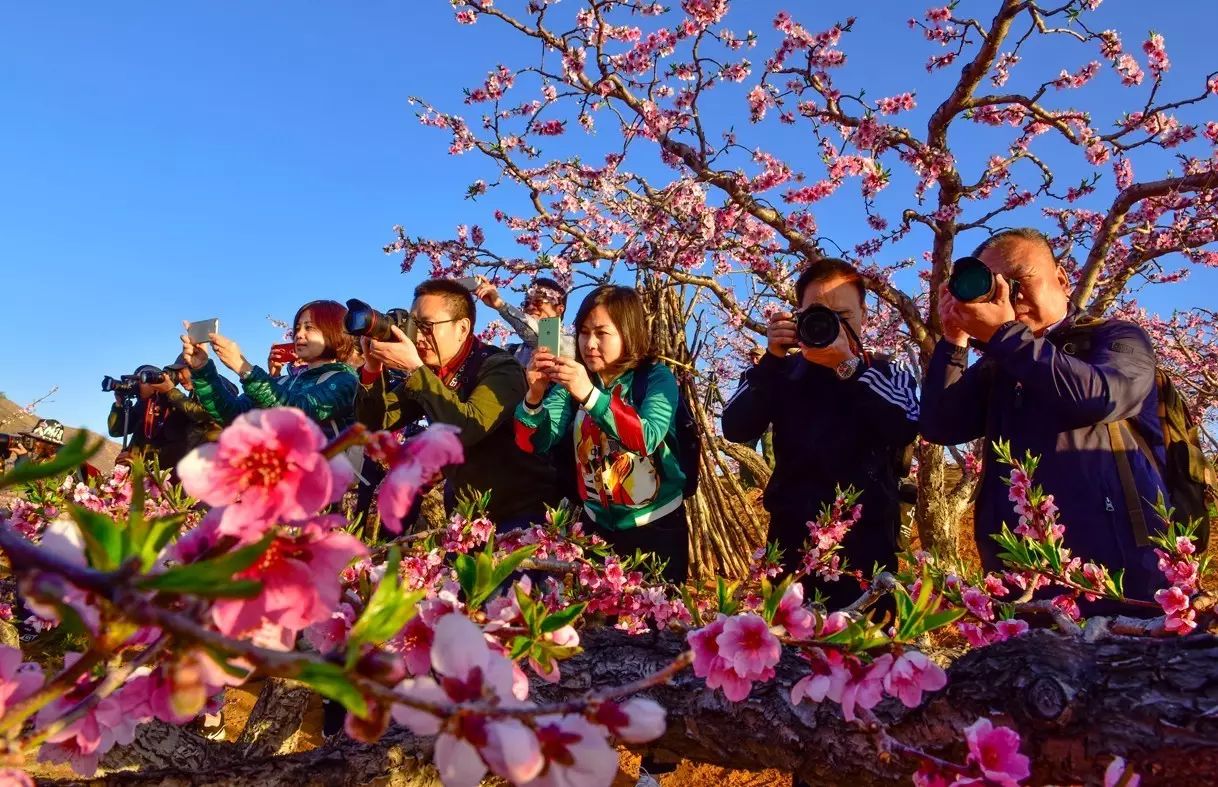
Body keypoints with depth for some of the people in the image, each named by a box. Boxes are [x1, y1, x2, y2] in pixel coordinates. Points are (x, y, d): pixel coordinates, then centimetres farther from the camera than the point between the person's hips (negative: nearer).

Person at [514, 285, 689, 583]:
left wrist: (590, 395, -39)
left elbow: (647, 438, -30)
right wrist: (535, 396, -29)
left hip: (656, 527, -3)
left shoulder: (657, 378, -13)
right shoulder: (573, 380, -4)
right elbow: (535, 443, -11)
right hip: (598, 525, 3)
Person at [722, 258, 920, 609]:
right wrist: (772, 358, -14)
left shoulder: (889, 372, 6)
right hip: (793, 539, 1)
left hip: (865, 540, -1)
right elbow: (736, 429, -7)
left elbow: (904, 429, -13)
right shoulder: (783, 373, 6)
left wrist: (849, 365, -19)